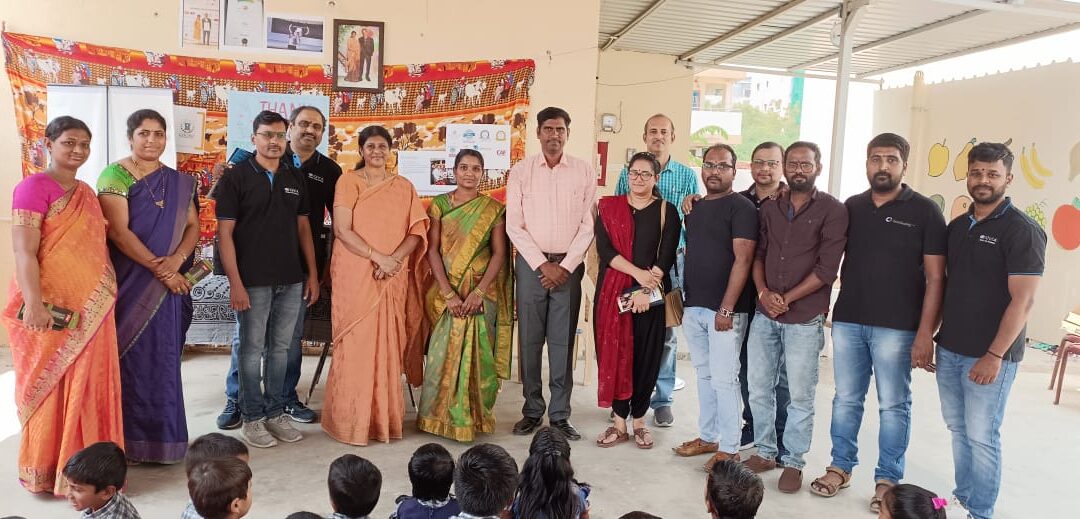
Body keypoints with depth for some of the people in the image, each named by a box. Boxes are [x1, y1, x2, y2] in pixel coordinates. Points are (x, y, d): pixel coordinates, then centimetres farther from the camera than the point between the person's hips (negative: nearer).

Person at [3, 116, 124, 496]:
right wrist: (33, 304, -24)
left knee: (88, 386, 12)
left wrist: (108, 292, 16)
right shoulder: (33, 188, -10)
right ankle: (44, 468, 19)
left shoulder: (87, 193, 13)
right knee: (50, 387, 5)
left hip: (91, 307, 7)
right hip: (53, 308, -7)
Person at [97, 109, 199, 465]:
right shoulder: (115, 177, -4)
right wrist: (160, 270, -15)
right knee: (132, 358, -1)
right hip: (129, 284, -4)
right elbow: (119, 232, -12)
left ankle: (163, 435, 17)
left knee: (164, 358, 8)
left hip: (170, 284, 4)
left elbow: (193, 226, 7)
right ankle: (131, 439, 9)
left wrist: (176, 260, -12)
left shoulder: (179, 182, 12)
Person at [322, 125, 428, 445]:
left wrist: (394, 259, -13)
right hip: (355, 275, -2)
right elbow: (342, 230, -7)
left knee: (389, 346, 4)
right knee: (355, 345, -2)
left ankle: (386, 418, 14)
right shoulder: (348, 182, 2)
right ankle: (351, 420, 9)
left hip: (393, 279, 3)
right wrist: (378, 257, -17)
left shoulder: (404, 187, 11)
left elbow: (416, 231, 4)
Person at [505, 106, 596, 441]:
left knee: (563, 342, 3)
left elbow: (588, 225, 1)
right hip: (531, 263, 0)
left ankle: (560, 414, 12)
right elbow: (514, 226, -2)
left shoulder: (584, 171, 4)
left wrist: (565, 266, -8)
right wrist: (542, 264, -9)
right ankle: (532, 410, 16)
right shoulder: (520, 171, 2)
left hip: (569, 265, 0)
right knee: (530, 340, 4)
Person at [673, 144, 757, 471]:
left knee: (723, 379, -3)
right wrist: (680, 297, 15)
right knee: (704, 375, 14)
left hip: (724, 309, -7)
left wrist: (726, 309, -19)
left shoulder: (741, 208, -8)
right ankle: (707, 437, 25)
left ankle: (729, 448, 8)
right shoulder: (695, 208, 15)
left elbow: (743, 259, -15)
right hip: (693, 307, 7)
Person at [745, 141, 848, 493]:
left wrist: (786, 299, -11)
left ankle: (793, 462, 19)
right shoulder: (769, 208, 10)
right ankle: (764, 452, 26)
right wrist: (763, 292, -8)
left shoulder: (832, 210, -5)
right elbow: (757, 254, 9)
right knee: (759, 388, 10)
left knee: (800, 395, 4)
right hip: (764, 315, 4)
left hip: (804, 318, -4)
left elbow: (827, 268, -11)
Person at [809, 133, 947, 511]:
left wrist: (926, 333, -11)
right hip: (847, 321, 3)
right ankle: (840, 467, 25)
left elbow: (935, 278, -5)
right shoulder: (850, 208, 8)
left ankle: (888, 479, 20)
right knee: (845, 399, 12)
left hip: (897, 327, -3)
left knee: (893, 406, 7)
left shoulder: (925, 211, -2)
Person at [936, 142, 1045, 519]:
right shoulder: (956, 227, 10)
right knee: (958, 430, 14)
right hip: (949, 349, 6)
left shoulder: (1022, 231, -10)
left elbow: (1022, 301, -14)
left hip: (990, 356, -6)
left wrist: (995, 356, -17)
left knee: (981, 436, 3)